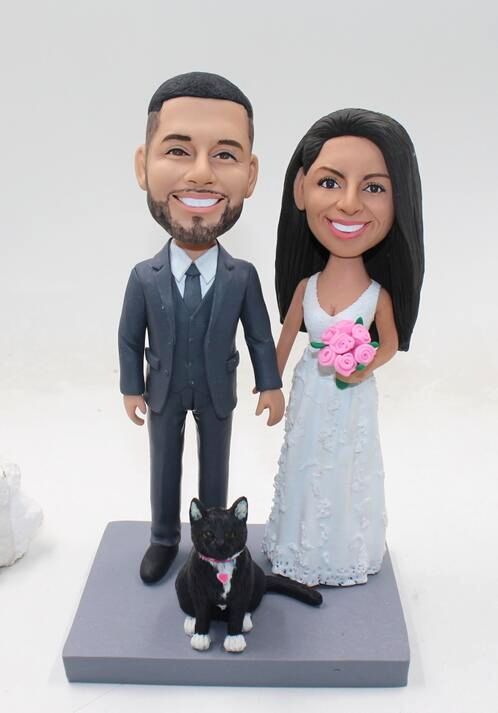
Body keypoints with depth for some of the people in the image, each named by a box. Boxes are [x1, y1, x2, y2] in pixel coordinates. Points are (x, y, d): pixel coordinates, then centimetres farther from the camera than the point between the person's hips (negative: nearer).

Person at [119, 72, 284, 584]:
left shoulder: (243, 276, -17)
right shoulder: (143, 277, -16)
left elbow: (259, 334, -7)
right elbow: (130, 338, -5)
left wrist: (270, 385, -2)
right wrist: (132, 390, 0)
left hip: (218, 392, 0)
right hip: (164, 393, 1)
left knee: (214, 468, 17)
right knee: (164, 468, 17)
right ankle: (164, 539, 39)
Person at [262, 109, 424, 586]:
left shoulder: (379, 294, -19)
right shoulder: (305, 285, -14)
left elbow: (391, 344, -3)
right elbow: (286, 339, 0)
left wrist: (366, 367, -21)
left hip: (353, 399, -2)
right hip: (310, 392, 2)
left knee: (346, 469, 17)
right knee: (307, 467, 17)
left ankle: (341, 552, 42)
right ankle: (304, 550, 42)